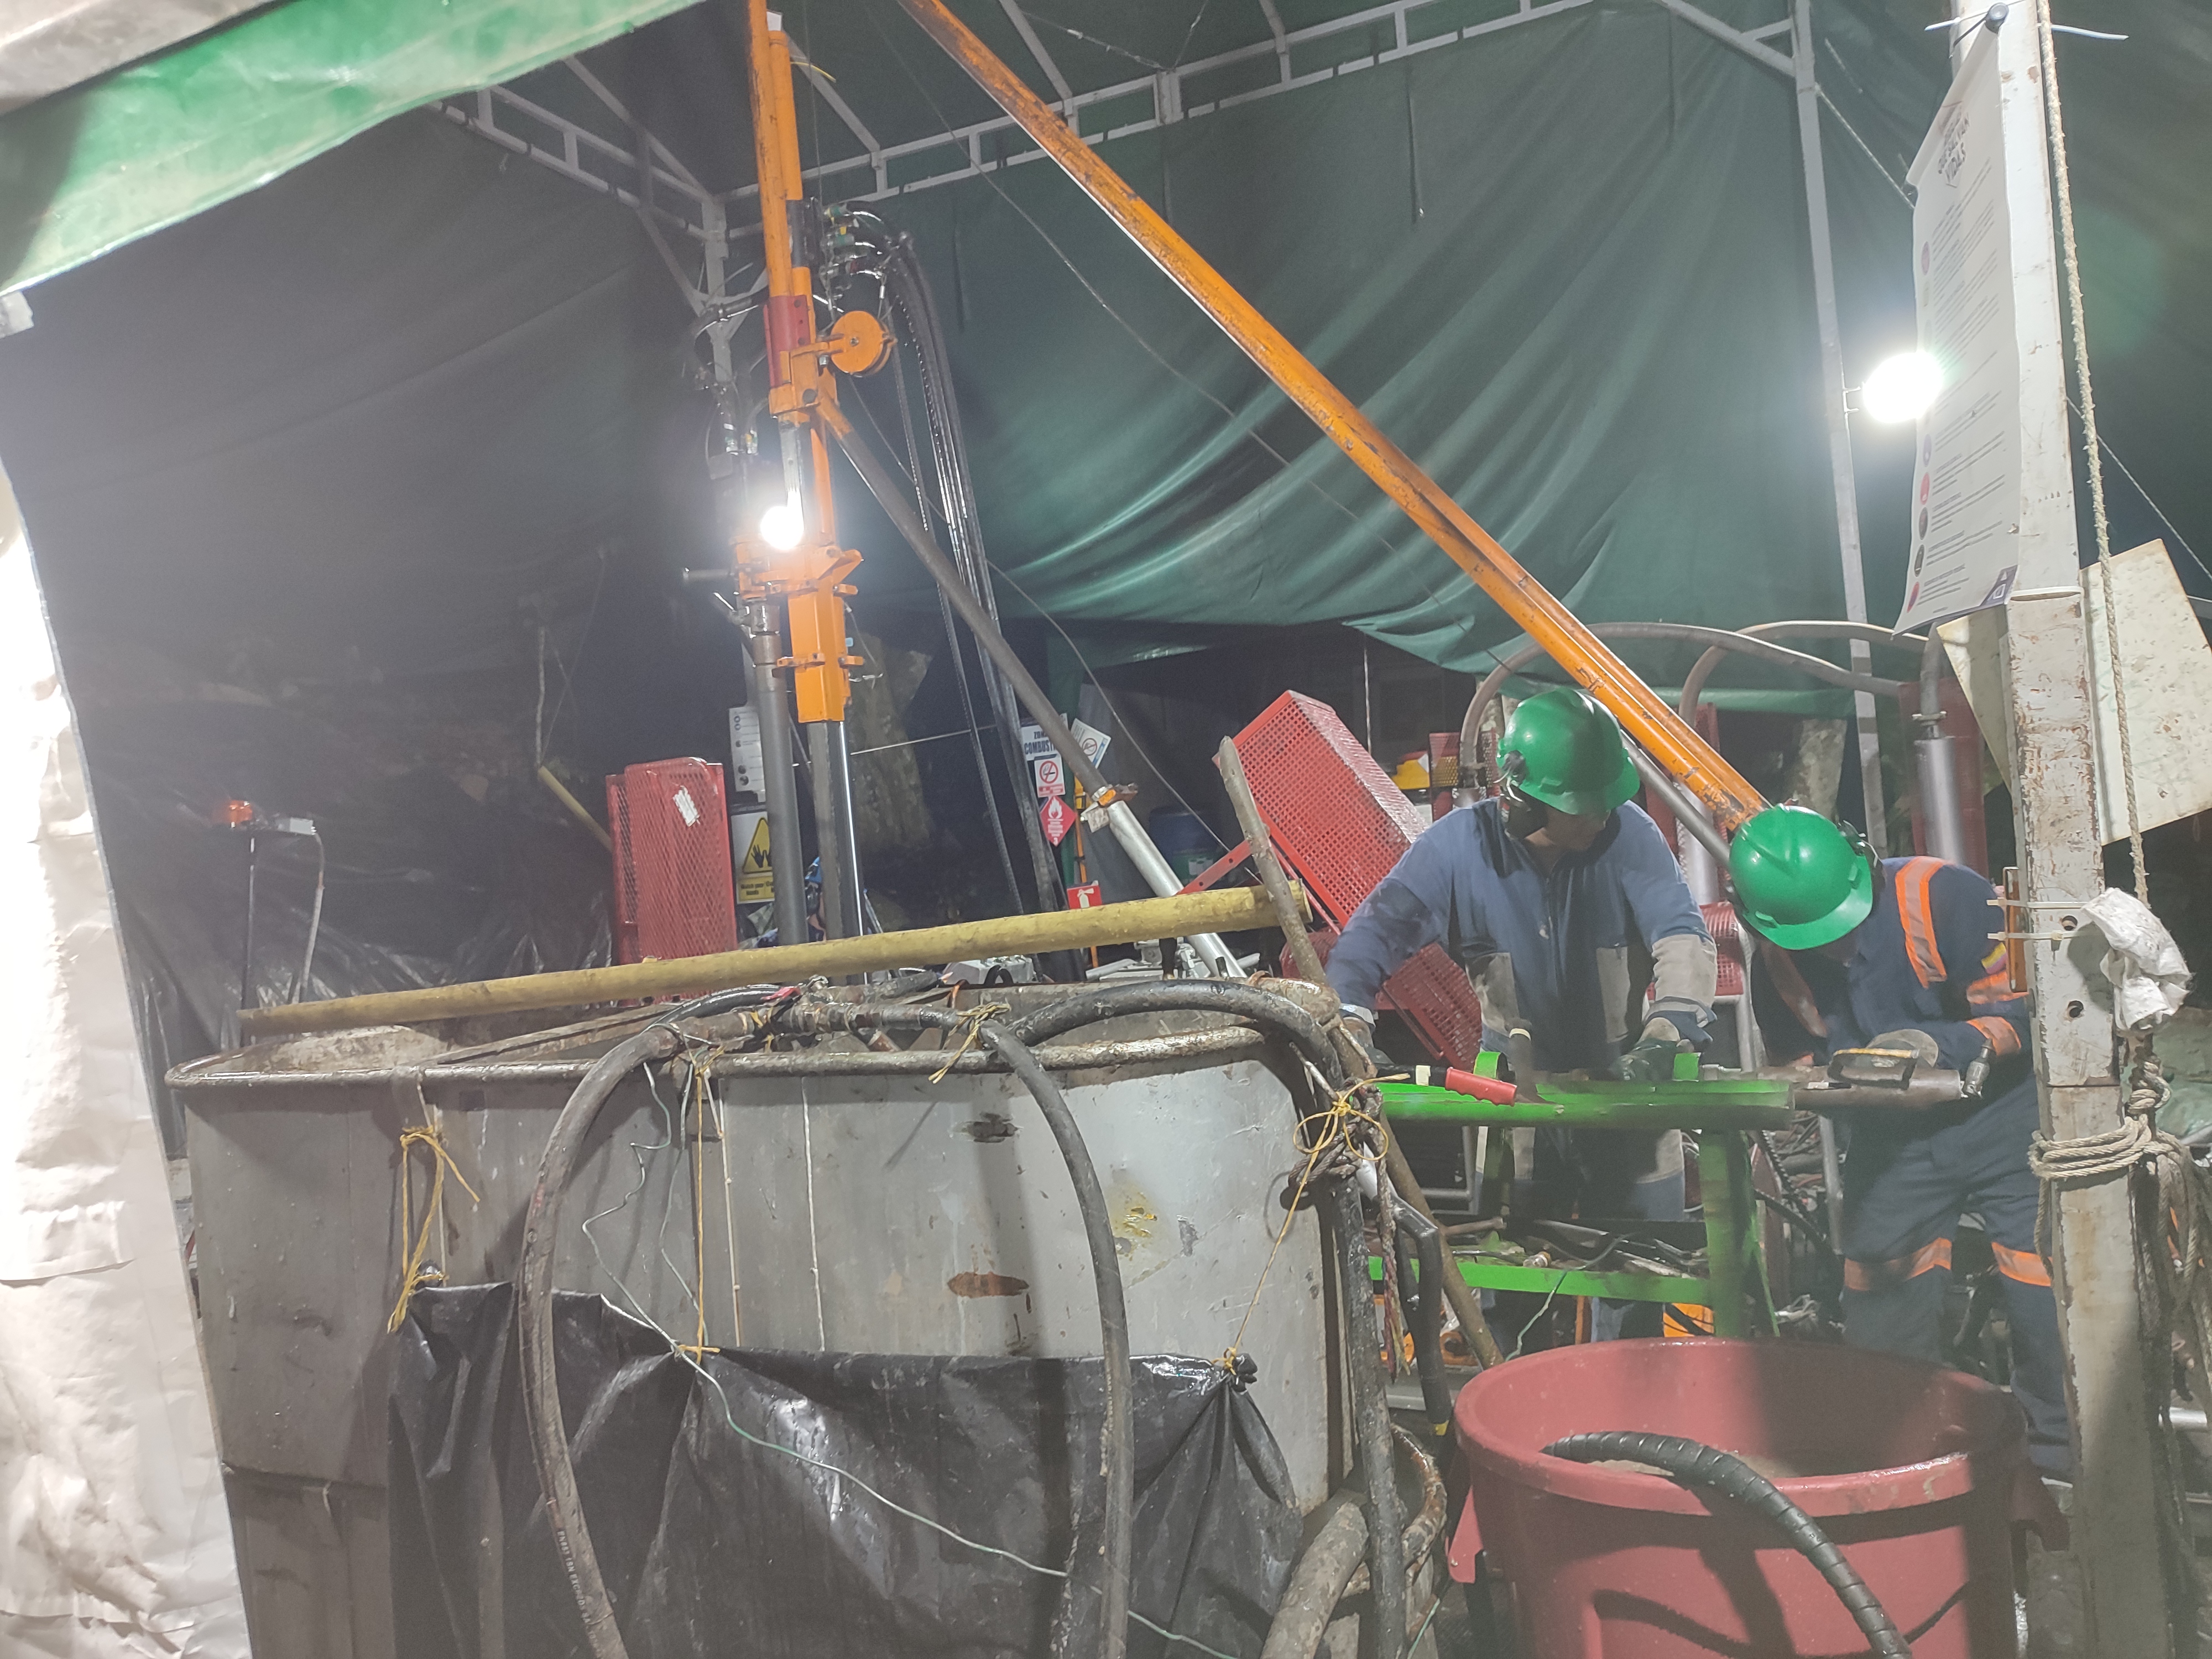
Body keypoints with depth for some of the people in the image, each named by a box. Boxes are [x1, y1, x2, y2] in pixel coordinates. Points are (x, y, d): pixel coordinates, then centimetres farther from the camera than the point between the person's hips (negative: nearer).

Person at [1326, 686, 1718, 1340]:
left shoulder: (1628, 834, -13)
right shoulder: (1459, 846, -12)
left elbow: (1683, 934, -20)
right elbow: (1376, 931, -14)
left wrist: (1669, 1025, -39)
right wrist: (1348, 1015, -32)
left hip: (1623, 1085, 0)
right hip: (1515, 1091, 0)